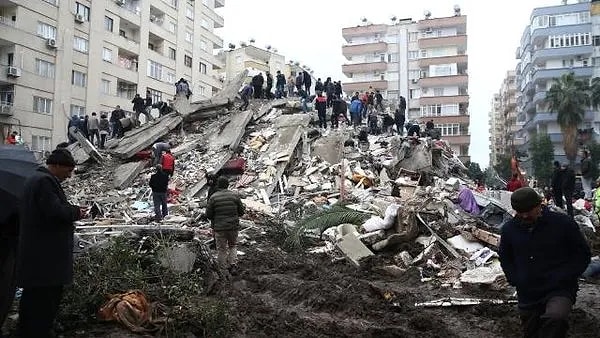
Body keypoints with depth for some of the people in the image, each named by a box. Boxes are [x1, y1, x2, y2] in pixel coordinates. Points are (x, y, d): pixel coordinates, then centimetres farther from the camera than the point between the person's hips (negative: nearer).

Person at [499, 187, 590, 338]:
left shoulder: (563, 223, -8)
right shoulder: (509, 229, 2)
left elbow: (582, 255, 0)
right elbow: (505, 258, 18)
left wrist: (563, 278, -11)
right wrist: (514, 279, 3)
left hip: (560, 290, -4)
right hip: (527, 294, 5)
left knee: (555, 318, -36)